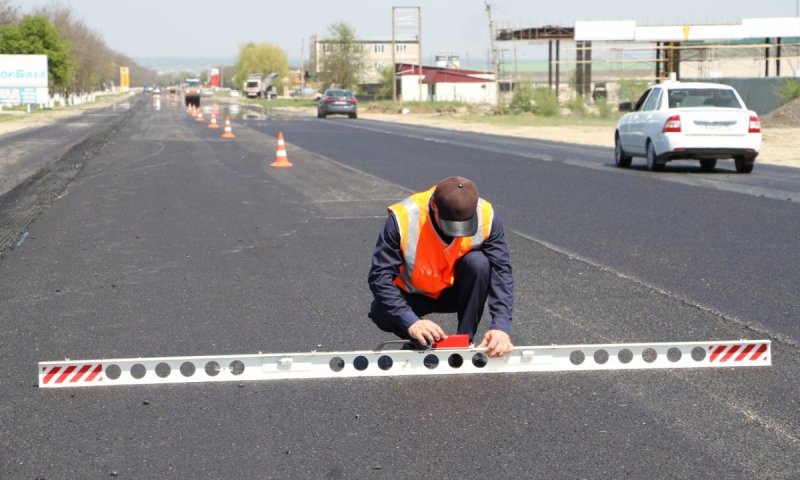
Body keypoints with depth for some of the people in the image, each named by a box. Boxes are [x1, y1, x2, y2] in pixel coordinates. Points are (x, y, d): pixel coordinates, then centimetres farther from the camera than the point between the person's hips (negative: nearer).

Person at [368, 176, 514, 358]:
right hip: (414, 294, -1)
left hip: (456, 291, 1)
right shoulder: (404, 218, -31)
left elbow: (501, 272, -25)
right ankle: (422, 341, 0)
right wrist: (411, 322, -42)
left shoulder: (486, 217, -25)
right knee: (382, 314, -31)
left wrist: (501, 325, -39)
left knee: (478, 263, -29)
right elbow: (380, 276, -31)